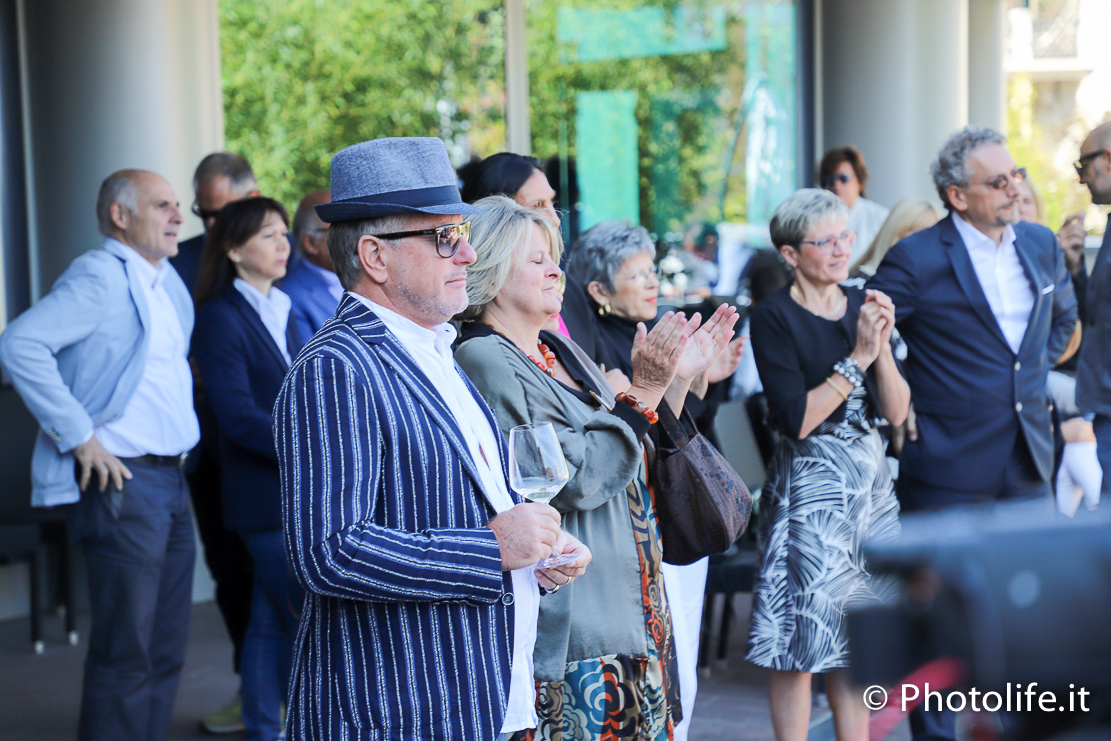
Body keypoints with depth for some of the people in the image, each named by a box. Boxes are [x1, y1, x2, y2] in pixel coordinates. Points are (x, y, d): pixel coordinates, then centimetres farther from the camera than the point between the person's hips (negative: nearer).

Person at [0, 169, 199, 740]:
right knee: (126, 653, -6)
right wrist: (80, 436, -20)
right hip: (121, 480, -9)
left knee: (166, 650, 12)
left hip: (169, 480, 9)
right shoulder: (99, 276, -11)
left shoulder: (164, 282, 16)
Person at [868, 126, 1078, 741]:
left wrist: (1033, 371, 14)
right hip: (948, 467, -6)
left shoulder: (1040, 245, 6)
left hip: (1026, 462, 6)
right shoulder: (917, 259, -13)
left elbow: (1063, 316, 25)